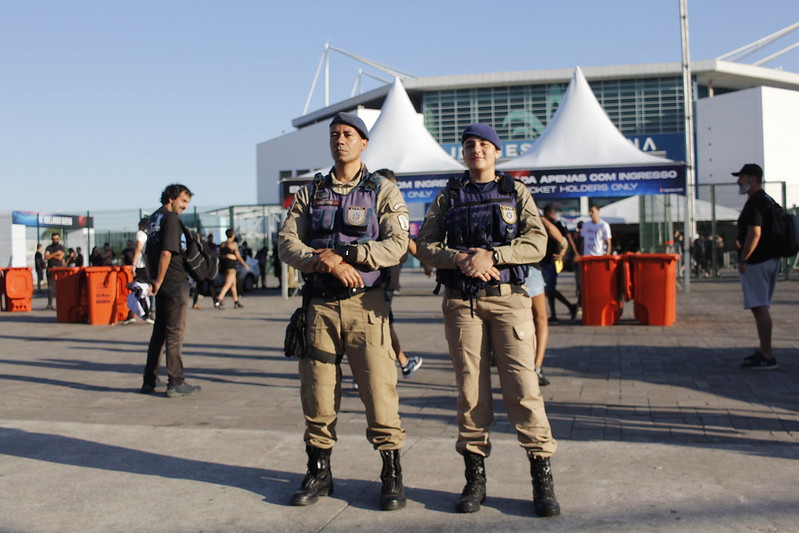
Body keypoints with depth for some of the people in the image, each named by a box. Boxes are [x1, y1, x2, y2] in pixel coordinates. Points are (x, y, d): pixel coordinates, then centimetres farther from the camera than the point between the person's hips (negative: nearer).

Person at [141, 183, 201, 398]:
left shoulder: (153, 218, 16)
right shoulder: (171, 218, -12)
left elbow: (149, 252, 18)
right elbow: (167, 253, -20)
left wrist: (152, 279, 15)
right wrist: (158, 281, -13)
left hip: (161, 284, 9)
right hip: (175, 283, -9)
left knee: (159, 331, 14)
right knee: (175, 333, -4)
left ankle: (149, 381, 19)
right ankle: (176, 383, -1)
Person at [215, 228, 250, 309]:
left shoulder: (222, 244, 13)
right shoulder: (234, 244, -7)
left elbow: (220, 256, 13)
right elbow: (238, 257, -8)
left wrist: (220, 265, 21)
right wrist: (245, 265, 1)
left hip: (223, 263, 8)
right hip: (231, 264, -8)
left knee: (233, 283, 17)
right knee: (228, 284, -12)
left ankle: (236, 302, 21)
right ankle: (218, 300, -27)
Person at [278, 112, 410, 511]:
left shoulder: (383, 191, 5)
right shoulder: (310, 193, 13)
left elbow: (397, 245, -7)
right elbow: (287, 243, 3)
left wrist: (341, 253, -15)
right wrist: (330, 264, -14)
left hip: (365, 305, -3)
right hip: (319, 305, 3)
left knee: (379, 390, -3)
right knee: (317, 393, 6)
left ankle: (392, 476, 11)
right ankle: (319, 473, 21)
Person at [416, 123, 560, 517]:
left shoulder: (516, 192, 11)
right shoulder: (448, 196, 13)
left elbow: (537, 242, -2)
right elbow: (425, 245, 6)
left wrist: (491, 254, -16)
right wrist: (461, 258, -13)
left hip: (509, 298, -1)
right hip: (461, 302, 1)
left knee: (522, 384, -6)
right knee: (470, 387, 2)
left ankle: (542, 476, 1)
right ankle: (475, 476, 11)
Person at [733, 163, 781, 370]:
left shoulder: (754, 203, -15)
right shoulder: (769, 200, 18)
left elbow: (755, 233, -24)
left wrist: (743, 259, -20)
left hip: (757, 262, -11)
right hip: (770, 259, 11)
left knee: (760, 307, -9)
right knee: (762, 307, 16)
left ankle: (767, 357, -9)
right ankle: (764, 351, 23)